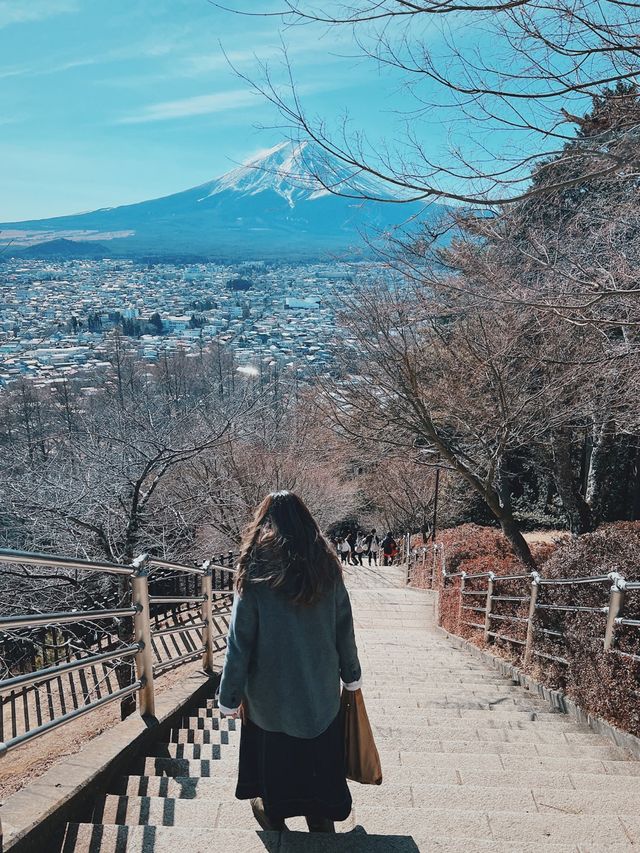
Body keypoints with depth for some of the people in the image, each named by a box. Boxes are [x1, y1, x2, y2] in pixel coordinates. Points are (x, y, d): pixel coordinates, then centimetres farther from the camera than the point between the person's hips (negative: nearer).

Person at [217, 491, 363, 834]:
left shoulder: (256, 572, -18)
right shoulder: (326, 567, -8)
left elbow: (240, 641, -16)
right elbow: (344, 629, 0)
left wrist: (229, 696, -6)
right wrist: (351, 675, 13)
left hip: (272, 691, -2)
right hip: (321, 688, 3)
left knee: (273, 754, 22)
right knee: (319, 758, 21)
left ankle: (273, 813, 41)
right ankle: (321, 820, 35)